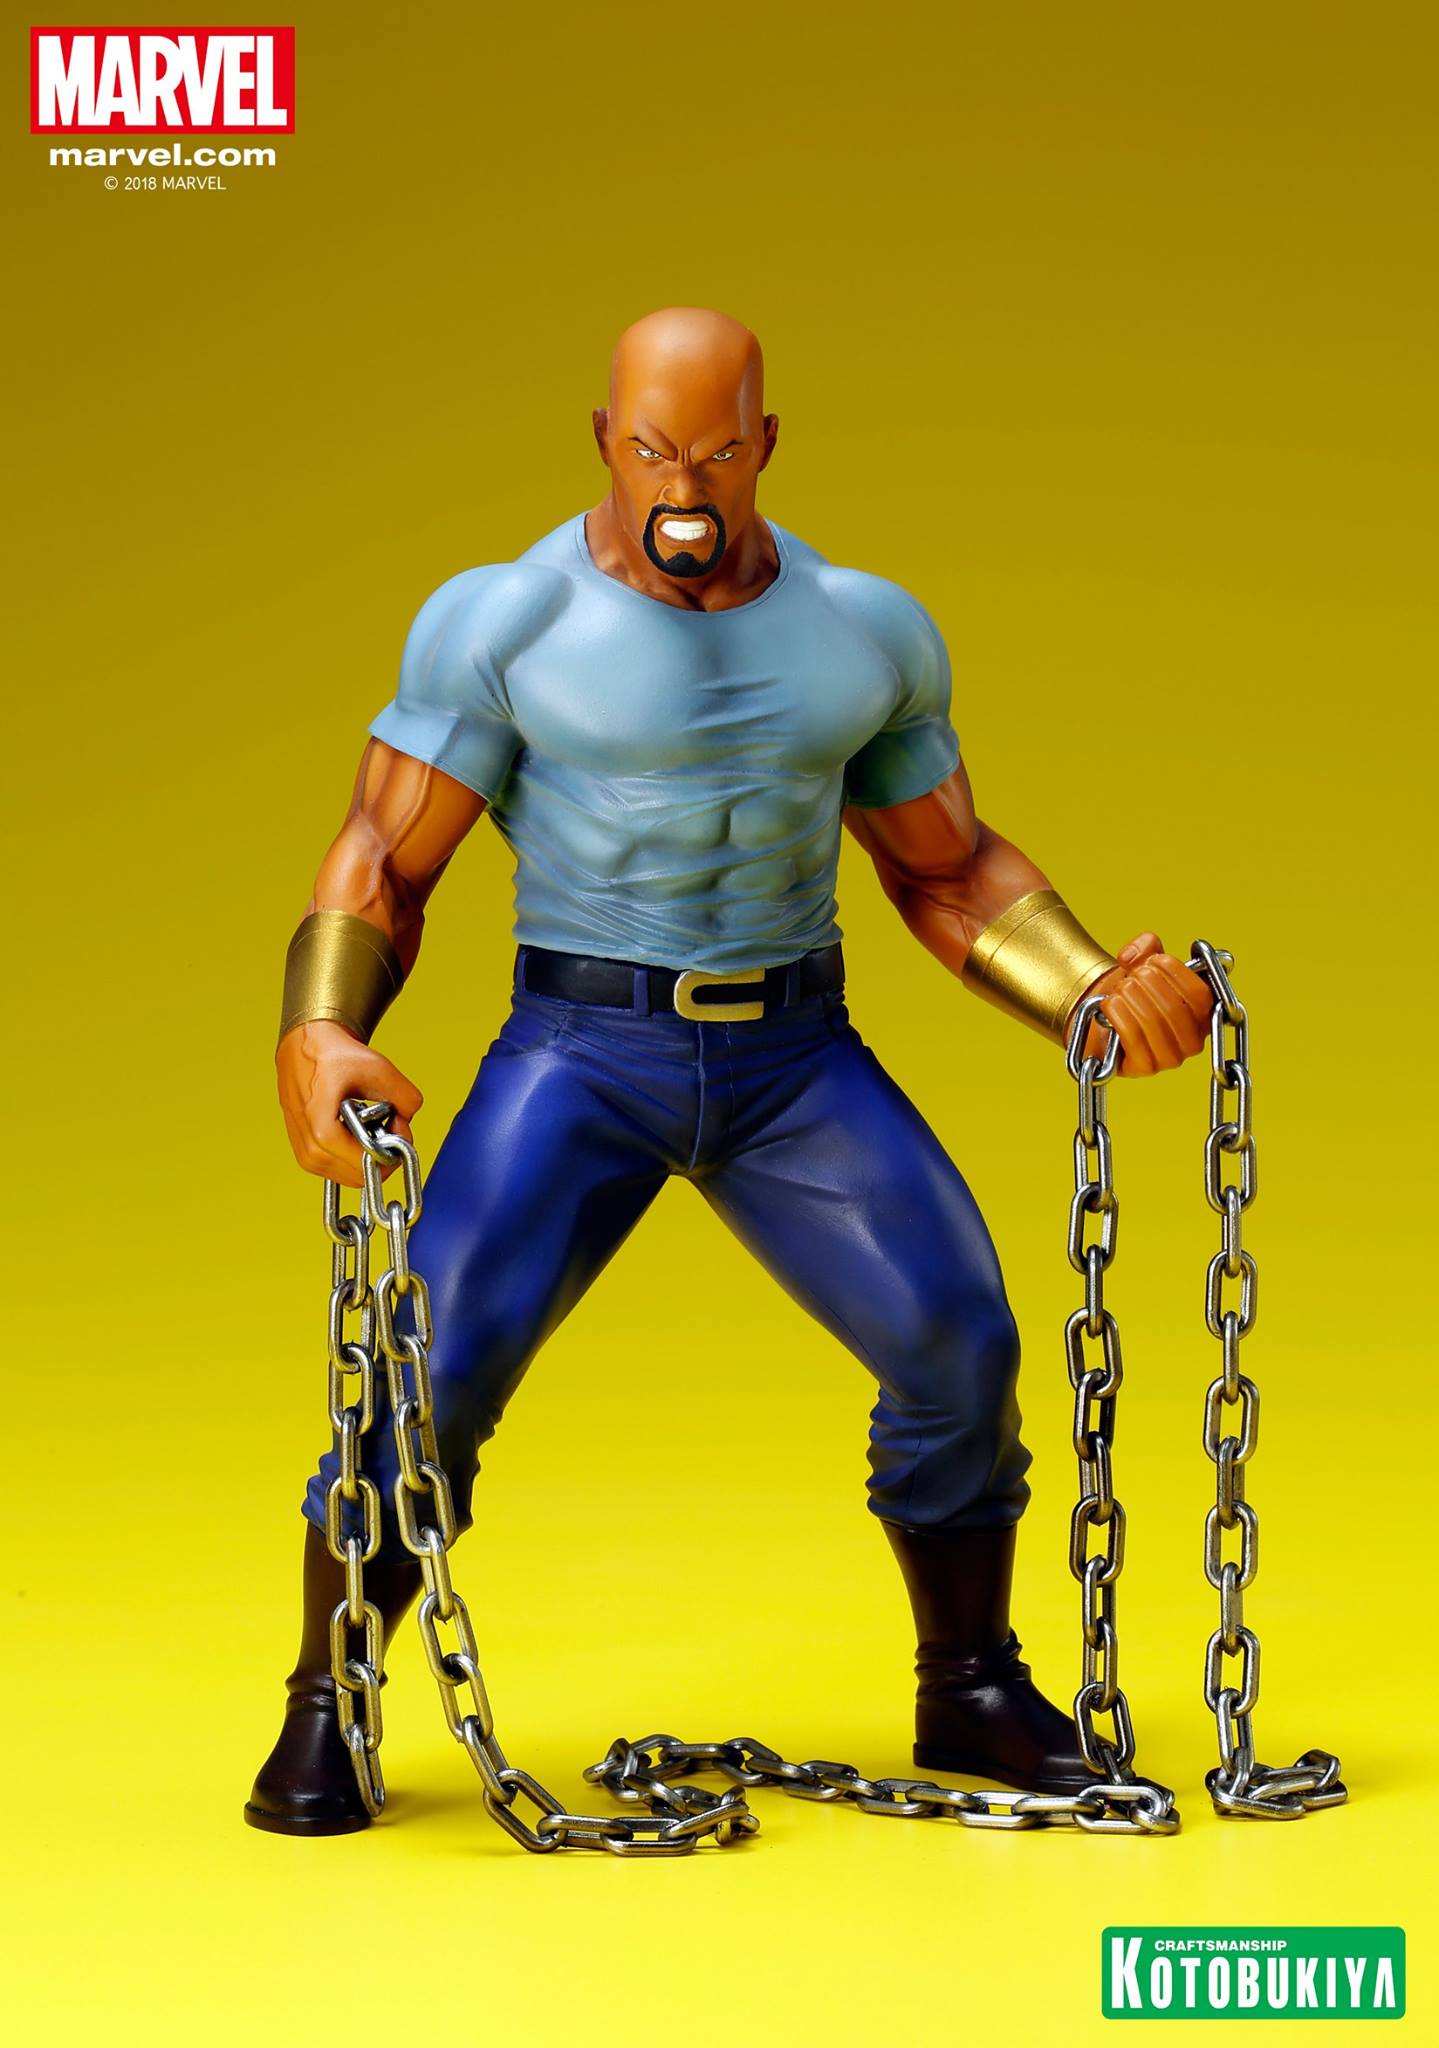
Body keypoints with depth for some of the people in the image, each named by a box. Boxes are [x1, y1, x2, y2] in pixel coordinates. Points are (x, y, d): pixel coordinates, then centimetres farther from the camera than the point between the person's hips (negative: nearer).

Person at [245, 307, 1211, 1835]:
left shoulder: (868, 631, 6)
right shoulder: (502, 622, -5)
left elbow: (949, 869, 13)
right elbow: (385, 853, -6)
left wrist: (1096, 998, -2)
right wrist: (319, 1033, -24)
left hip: (796, 1050, 3)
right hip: (581, 1043, -3)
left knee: (958, 1338, -8)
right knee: (436, 1355, -16)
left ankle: (972, 1696, 14)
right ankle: (323, 1717, 5)